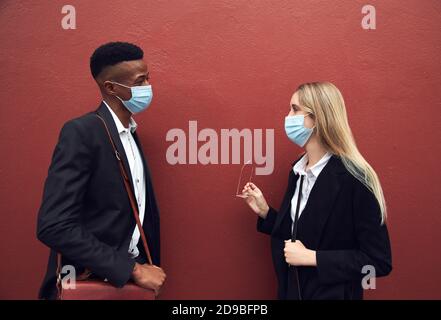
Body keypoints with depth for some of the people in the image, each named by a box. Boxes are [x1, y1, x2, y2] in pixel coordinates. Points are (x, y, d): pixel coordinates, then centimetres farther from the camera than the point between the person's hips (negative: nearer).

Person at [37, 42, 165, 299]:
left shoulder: (129, 133, 8)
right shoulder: (81, 133, -17)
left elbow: (136, 210, 10)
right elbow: (55, 227, -24)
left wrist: (141, 267, 0)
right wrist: (132, 269, -21)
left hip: (127, 277, 7)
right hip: (89, 282, -7)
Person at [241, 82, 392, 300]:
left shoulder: (353, 179, -21)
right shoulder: (298, 169, 2)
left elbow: (379, 261, -20)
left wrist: (311, 257, -22)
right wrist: (265, 212, -1)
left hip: (331, 294, -7)